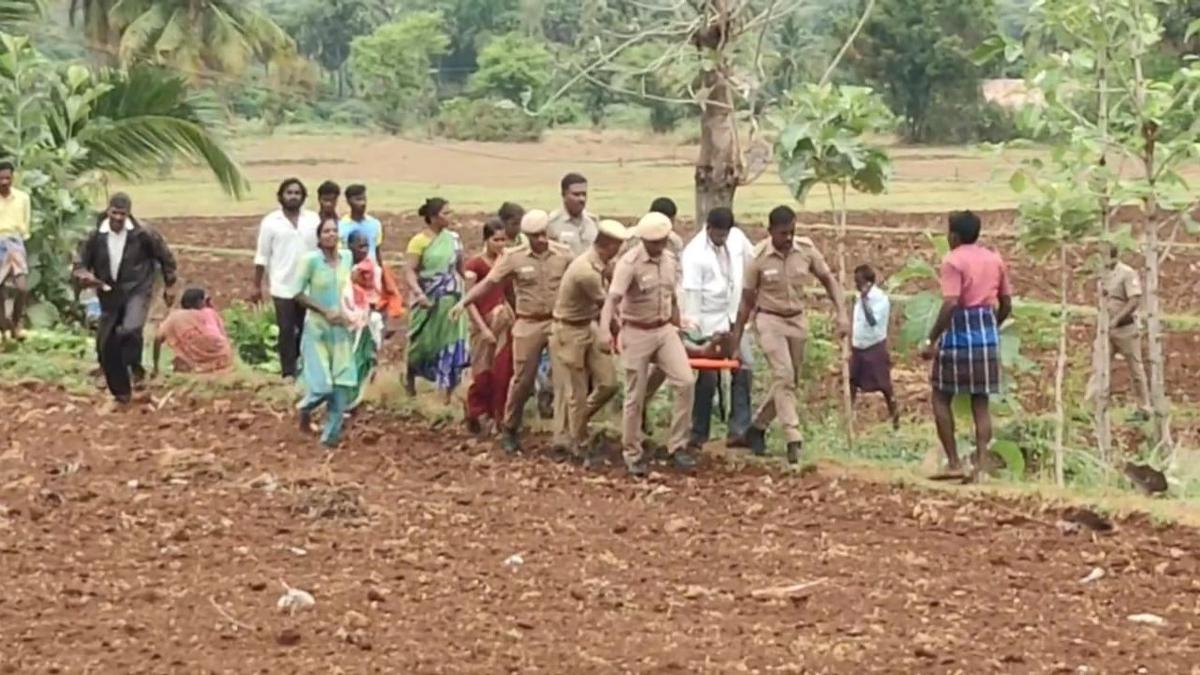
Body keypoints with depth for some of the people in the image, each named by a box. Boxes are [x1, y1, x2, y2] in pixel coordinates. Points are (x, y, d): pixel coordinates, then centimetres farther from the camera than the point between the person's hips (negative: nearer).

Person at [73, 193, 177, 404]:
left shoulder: (142, 235, -11)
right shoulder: (96, 238, -5)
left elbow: (165, 257, 3)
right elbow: (79, 265, -1)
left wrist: (169, 286, 7)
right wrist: (84, 276, -24)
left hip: (137, 291, -4)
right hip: (110, 295, 4)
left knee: (130, 330, -31)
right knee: (106, 346, 5)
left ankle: (135, 370, -6)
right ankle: (121, 392, 22)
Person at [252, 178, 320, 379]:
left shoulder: (313, 220, 4)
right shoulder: (271, 222, -1)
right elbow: (262, 257, 1)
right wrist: (257, 286, 0)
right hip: (283, 287, -2)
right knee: (286, 330, 0)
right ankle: (288, 372, 6)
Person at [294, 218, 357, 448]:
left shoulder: (347, 257, 1)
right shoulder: (310, 259, -14)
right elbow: (298, 294, -11)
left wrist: (349, 312, 1)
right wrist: (325, 312, -17)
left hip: (341, 329, 5)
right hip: (317, 329, -4)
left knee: (344, 384, -1)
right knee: (322, 387, -10)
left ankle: (331, 433, 14)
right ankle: (305, 408, 25)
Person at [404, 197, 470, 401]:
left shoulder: (452, 239, 5)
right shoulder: (419, 241, -9)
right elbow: (410, 270, -14)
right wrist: (418, 292, -29)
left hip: (451, 300, 4)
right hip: (428, 300, -4)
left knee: (451, 343, -1)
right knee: (423, 342, 6)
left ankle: (446, 390, 2)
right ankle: (410, 376, 32)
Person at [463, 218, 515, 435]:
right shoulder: (475, 264, -10)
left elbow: (511, 293, 11)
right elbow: (469, 301, -10)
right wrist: (483, 328, -15)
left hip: (506, 323, 4)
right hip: (485, 322, -4)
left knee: (503, 374, 4)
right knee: (483, 373, 3)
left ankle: (497, 419, 15)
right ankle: (478, 415, 22)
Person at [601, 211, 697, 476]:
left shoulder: (671, 261, 3)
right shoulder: (629, 263, -17)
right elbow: (613, 299, -28)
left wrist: (677, 330, 20)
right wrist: (606, 332, -38)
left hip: (665, 330, 5)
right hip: (637, 334, -5)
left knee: (686, 382, -11)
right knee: (635, 396, 4)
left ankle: (677, 446, -1)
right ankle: (633, 455, 19)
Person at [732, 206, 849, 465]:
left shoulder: (806, 249, -8)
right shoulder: (759, 257, -15)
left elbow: (829, 280, 2)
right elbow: (747, 300, -5)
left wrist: (842, 314, -11)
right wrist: (736, 339, -2)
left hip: (797, 320, 4)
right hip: (769, 320, -4)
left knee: (790, 380, 10)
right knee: (783, 375, -18)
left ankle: (757, 428, 29)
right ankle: (793, 439, -18)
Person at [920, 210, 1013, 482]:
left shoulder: (953, 260, -9)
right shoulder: (995, 260, 11)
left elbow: (950, 304, -19)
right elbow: (1006, 305, 14)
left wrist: (931, 340, -16)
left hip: (959, 334, -6)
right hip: (988, 335, 6)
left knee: (941, 398, 8)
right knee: (980, 404, 7)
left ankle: (954, 464, 1)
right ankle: (978, 467, 1)